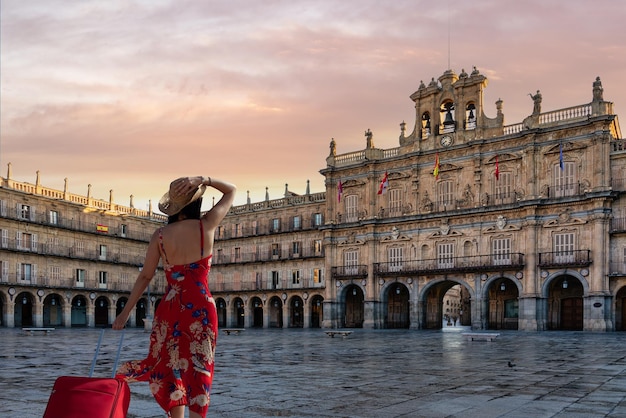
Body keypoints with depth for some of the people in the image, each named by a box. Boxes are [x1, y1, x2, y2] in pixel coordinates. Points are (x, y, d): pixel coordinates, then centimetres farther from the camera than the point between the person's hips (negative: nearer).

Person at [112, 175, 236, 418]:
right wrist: (204, 180, -7)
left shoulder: (160, 235, -3)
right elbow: (231, 191, 5)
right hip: (201, 308, -2)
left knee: (171, 370, 14)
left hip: (170, 308, 2)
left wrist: (125, 313, 10)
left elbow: (145, 277, 2)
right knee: (198, 372, 4)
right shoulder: (206, 226, -7)